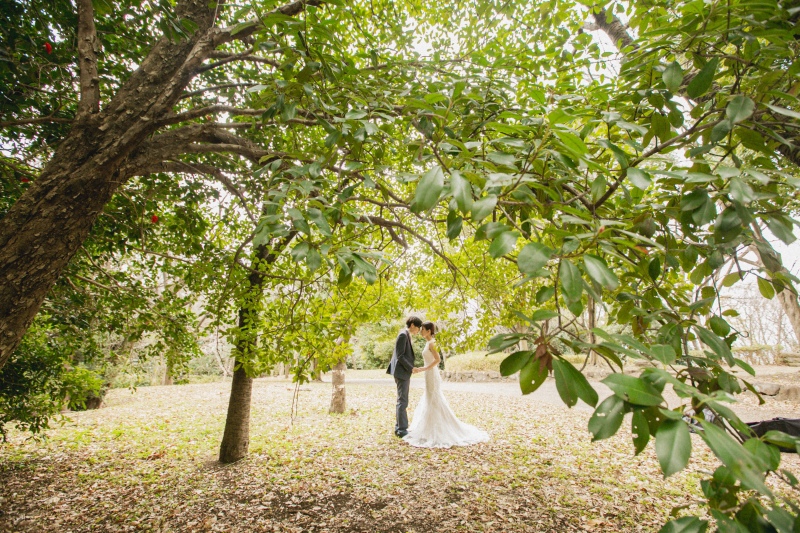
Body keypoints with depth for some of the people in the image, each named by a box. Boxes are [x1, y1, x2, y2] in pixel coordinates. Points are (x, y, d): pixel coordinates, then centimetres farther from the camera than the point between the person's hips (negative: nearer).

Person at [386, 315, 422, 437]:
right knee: (402, 401, -5)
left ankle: (399, 427, 21)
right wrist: (411, 368, -17)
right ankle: (402, 429, 2)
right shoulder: (403, 335, -15)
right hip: (402, 372, -10)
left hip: (404, 372, 10)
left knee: (402, 401, 14)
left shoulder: (407, 336, 15)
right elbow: (400, 356, -20)